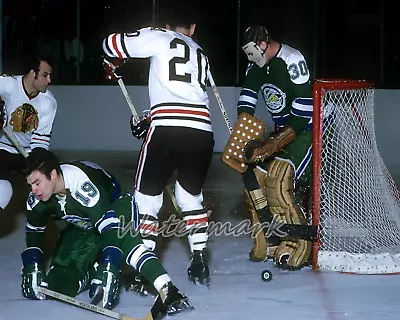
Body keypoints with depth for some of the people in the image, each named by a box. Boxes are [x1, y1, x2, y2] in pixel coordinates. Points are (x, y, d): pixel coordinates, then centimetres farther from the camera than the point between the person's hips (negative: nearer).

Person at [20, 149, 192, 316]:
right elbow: (34, 234, 1)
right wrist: (32, 268, -11)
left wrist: (107, 270, -51)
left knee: (122, 240, -41)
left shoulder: (83, 185, -38)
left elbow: (112, 230, -44)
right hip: (81, 228, 6)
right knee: (58, 283, -11)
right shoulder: (36, 200, -17)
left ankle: (167, 291, -48)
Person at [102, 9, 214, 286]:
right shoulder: (201, 54, 28)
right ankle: (200, 263, 19)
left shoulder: (161, 38, 10)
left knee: (148, 195, 9)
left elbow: (112, 44, 7)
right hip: (202, 132, 5)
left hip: (167, 129, -5)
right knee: (191, 195, 25)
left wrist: (113, 63, 30)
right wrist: (151, 121, 39)